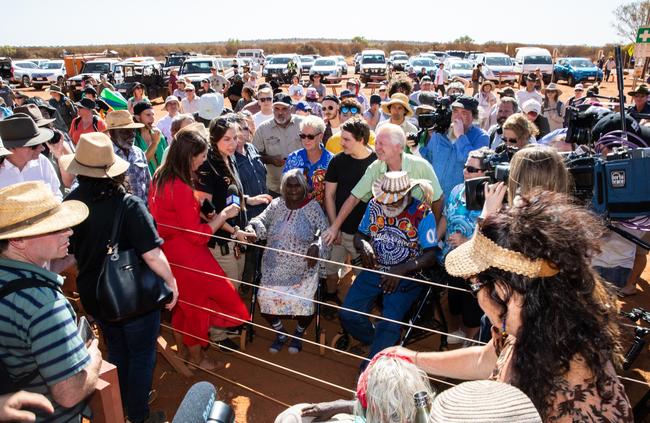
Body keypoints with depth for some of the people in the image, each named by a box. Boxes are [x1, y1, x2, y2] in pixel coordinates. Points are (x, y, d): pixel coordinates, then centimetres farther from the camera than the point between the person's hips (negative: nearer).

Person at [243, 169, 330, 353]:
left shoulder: (313, 207, -3)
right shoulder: (276, 204, 6)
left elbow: (325, 232, -8)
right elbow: (262, 220, 7)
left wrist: (316, 246, -27)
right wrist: (252, 228, -16)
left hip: (303, 269, -3)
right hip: (275, 267, 3)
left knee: (303, 302, -20)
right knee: (265, 297, -15)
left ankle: (298, 333, 17)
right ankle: (280, 332, 17)